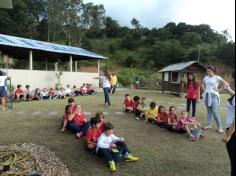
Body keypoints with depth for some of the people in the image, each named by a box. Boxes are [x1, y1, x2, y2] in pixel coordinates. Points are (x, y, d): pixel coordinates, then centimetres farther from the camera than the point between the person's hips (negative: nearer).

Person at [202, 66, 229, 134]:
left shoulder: (217, 77, -7)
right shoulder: (206, 78, 8)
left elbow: (226, 84, -11)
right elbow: (202, 84, 26)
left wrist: (219, 90, -10)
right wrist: (204, 89, 9)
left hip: (214, 95, -5)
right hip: (207, 95, 5)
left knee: (214, 111, -12)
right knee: (209, 111, 11)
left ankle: (220, 127, -2)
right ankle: (209, 125, 19)